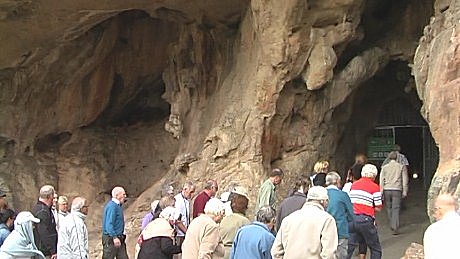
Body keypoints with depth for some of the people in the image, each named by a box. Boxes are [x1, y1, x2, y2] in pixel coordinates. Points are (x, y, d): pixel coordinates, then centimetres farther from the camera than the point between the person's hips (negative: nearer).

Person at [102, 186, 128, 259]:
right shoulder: (112, 206, -18)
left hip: (118, 238, 10)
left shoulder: (117, 205, 13)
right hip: (111, 238, -10)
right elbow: (109, 224, -24)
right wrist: (114, 237, -29)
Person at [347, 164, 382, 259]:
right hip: (365, 219, -4)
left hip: (352, 218, 4)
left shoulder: (353, 185, 11)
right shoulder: (375, 187, -4)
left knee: (349, 247, 8)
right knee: (375, 249, 10)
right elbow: (378, 208, -4)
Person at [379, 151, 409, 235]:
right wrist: (404, 192, 9)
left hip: (386, 190, 1)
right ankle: (395, 228, -13)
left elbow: (381, 180, 5)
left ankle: (392, 226, 22)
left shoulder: (384, 167, 7)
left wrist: (381, 192, 7)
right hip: (397, 190, -1)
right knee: (395, 209, -4)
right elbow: (405, 180, 5)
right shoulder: (401, 167, 6)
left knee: (389, 208, 15)